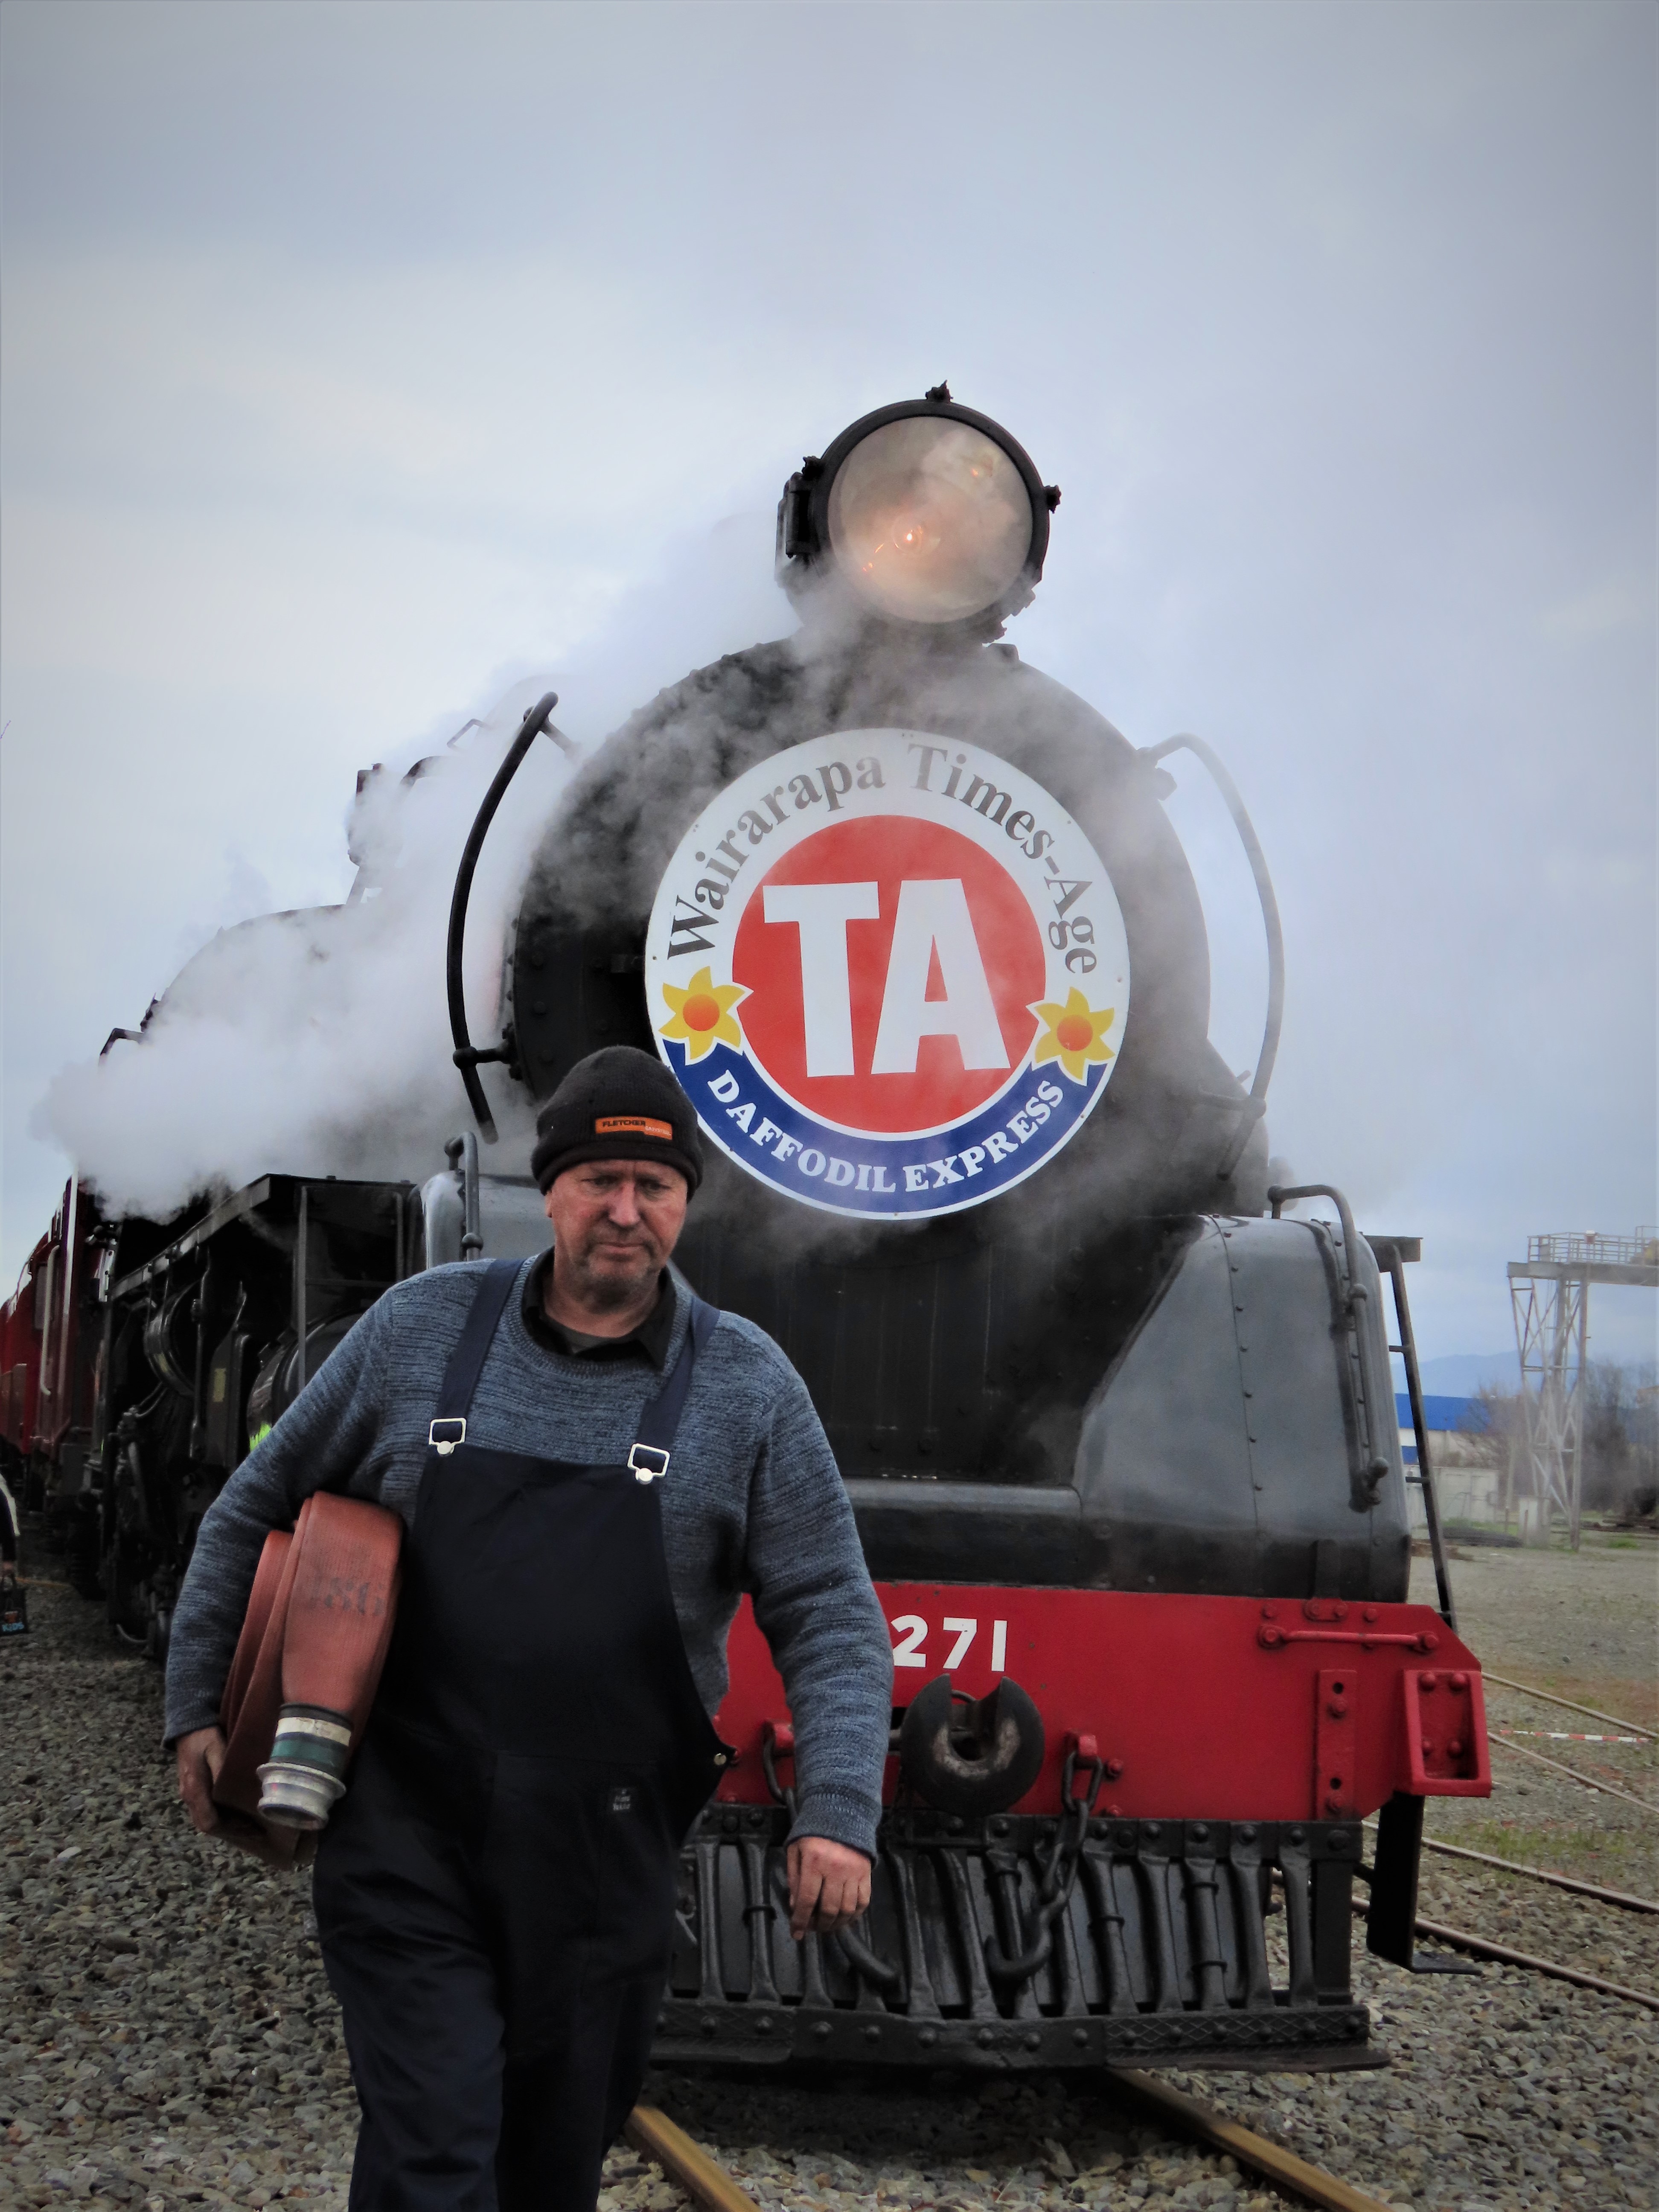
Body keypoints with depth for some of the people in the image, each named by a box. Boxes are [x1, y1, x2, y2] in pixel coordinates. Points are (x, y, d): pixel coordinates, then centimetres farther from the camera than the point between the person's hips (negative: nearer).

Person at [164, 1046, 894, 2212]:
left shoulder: (748, 1386, 1)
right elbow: (256, 1511, 12)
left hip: (602, 1853, 1)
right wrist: (197, 1706, 10)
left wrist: (838, 1812, -13)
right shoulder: (424, 1327, 2)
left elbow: (829, 1619, 0)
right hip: (407, 1825, -1)